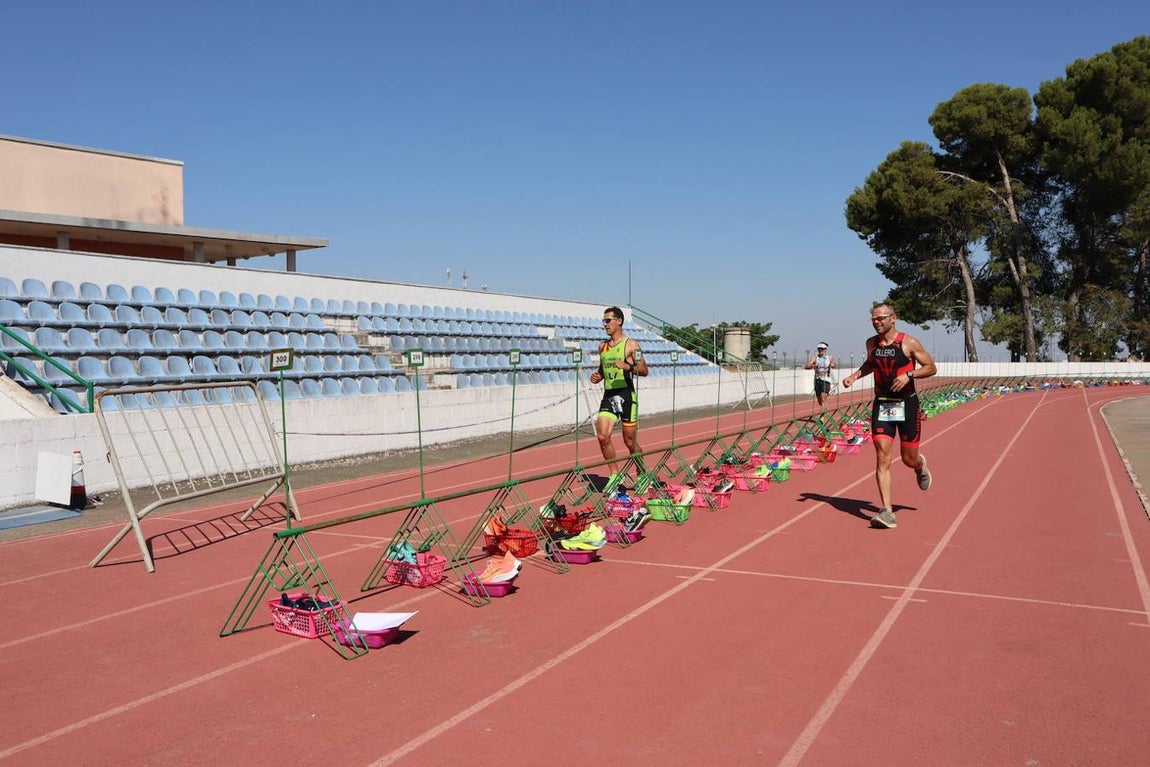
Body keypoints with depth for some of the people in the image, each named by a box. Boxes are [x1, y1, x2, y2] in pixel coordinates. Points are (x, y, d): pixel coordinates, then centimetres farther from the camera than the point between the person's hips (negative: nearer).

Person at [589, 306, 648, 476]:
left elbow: (644, 370, -7)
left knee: (630, 442, 2)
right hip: (608, 396, 5)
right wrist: (598, 376, 4)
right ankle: (615, 473, 3)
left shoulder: (631, 344, -3)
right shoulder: (602, 346, 13)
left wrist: (628, 367, -24)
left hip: (626, 395, -5)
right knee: (602, 436, -12)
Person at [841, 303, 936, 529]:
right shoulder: (871, 343, 4)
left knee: (909, 458, 7)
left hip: (906, 403, -3)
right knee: (882, 457, -9)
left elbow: (931, 368, -3)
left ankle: (920, 465, 47)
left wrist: (909, 375, -20)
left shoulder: (909, 343, -9)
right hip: (881, 405, 3)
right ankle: (886, 511, -10)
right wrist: (854, 375, 7)